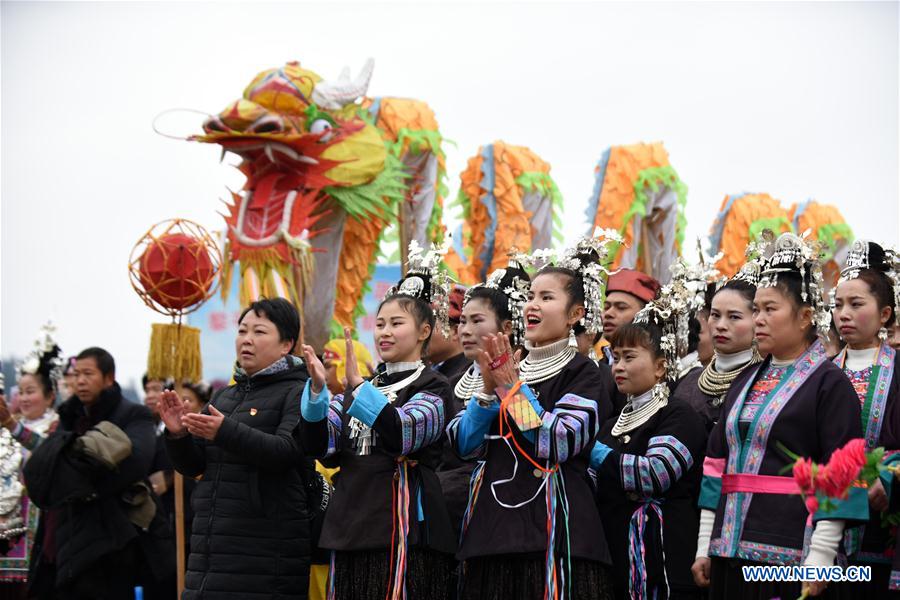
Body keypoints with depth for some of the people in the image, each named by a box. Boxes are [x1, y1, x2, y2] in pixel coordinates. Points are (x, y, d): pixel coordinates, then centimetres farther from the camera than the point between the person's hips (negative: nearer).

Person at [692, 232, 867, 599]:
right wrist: (705, 547, 12)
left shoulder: (829, 383, -4)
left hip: (790, 555, -6)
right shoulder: (746, 382, 17)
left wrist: (820, 559, -16)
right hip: (729, 553, 6)